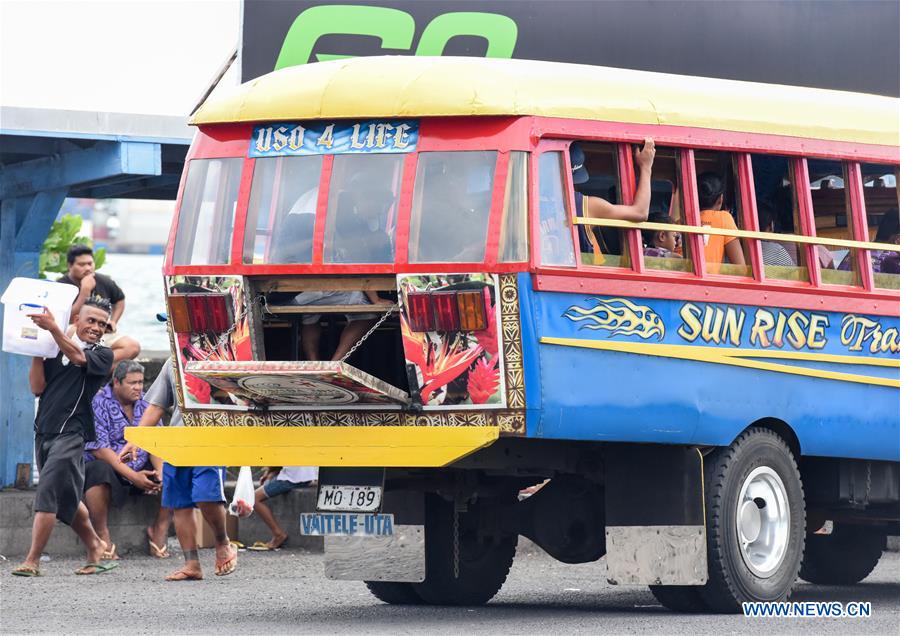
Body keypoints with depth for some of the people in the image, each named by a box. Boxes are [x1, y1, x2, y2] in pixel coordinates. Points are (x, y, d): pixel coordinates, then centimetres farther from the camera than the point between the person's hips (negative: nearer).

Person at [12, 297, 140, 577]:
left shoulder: (102, 355, 0)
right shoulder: (55, 351, 12)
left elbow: (78, 358, -21)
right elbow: (37, 387, 5)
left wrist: (53, 328, -32)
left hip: (70, 433, -6)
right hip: (44, 430, 6)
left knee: (47, 495, -13)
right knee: (66, 498, 14)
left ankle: (32, 561, -14)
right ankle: (96, 548, 30)